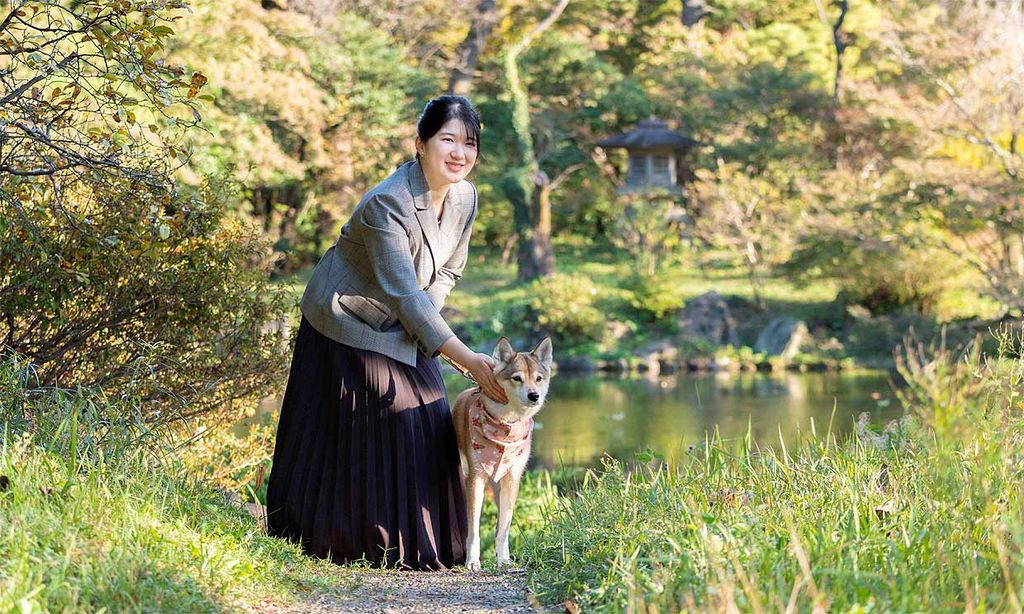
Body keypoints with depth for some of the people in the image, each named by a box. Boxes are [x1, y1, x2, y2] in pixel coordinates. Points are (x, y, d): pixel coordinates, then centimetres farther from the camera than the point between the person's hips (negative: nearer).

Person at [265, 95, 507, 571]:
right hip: (347, 326, -7)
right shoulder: (386, 203, -30)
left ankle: (416, 547, 11)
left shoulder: (464, 198, -8)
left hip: (401, 334, 7)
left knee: (425, 432, 1)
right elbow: (405, 296, -32)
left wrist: (423, 316, -11)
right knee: (342, 439, -3)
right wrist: (469, 361, -34)